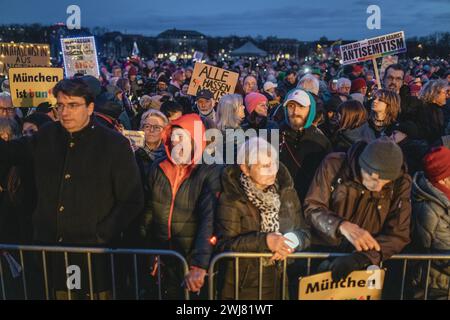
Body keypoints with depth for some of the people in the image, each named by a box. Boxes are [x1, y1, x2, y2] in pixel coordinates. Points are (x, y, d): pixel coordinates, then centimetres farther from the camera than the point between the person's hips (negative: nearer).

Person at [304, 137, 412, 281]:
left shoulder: (401, 183, -9)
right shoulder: (334, 164, -12)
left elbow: (398, 234, -10)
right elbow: (311, 208, -9)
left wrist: (362, 256, -27)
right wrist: (342, 226, -28)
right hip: (322, 251, -1)